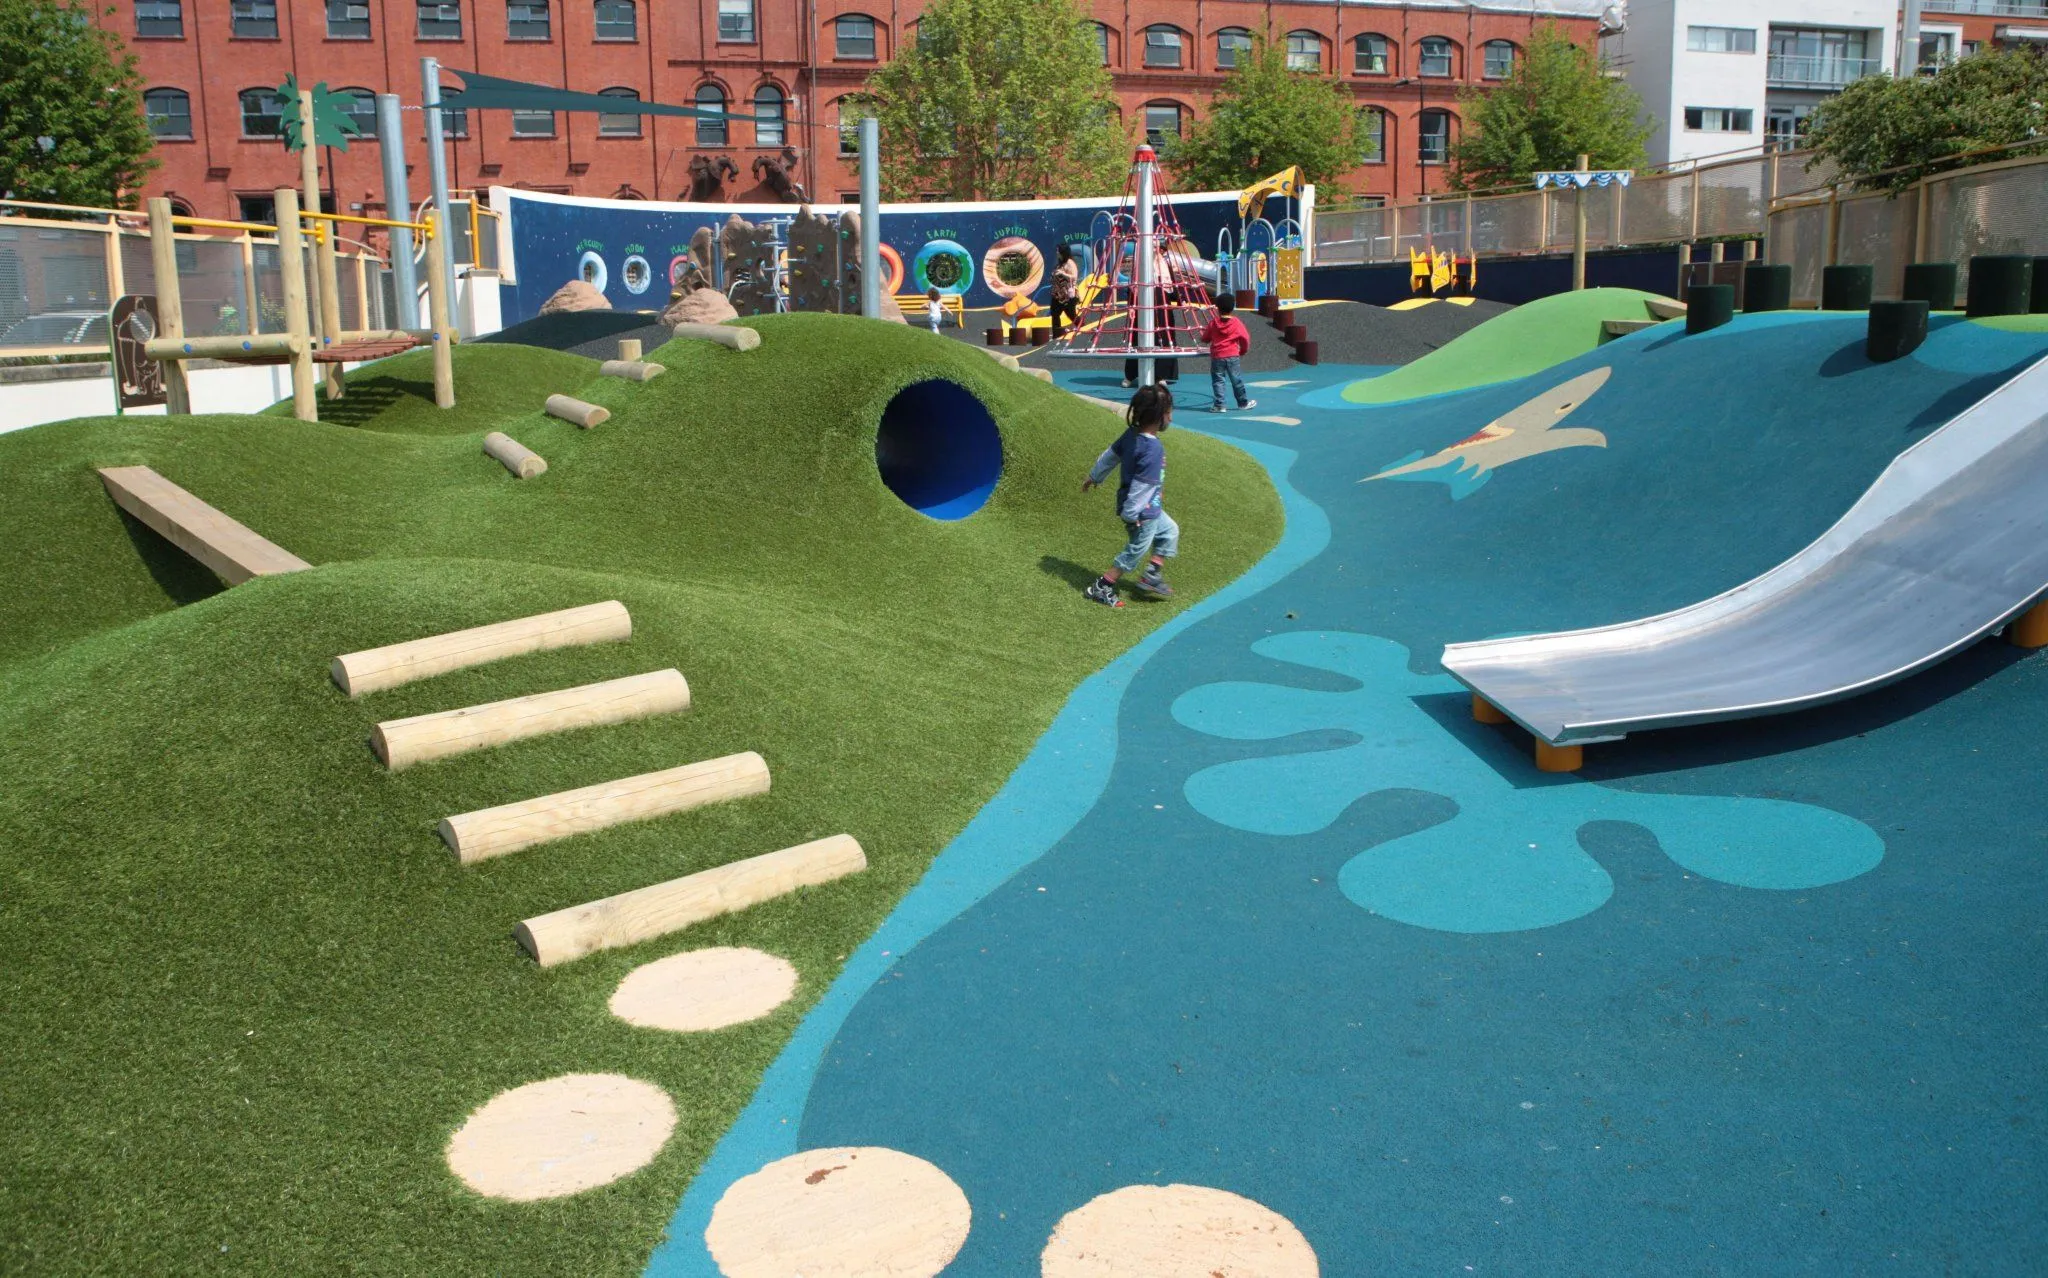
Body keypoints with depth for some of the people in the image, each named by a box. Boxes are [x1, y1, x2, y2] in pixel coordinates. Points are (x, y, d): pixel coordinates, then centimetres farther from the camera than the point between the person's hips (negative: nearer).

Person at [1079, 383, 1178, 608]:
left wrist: (1094, 477, 23)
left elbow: (1109, 455, 9)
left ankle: (1152, 576, 28)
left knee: (1170, 531, 22)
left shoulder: (1131, 434, -4)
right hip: (1143, 512, -9)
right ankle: (1101, 588, 15)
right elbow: (1141, 485, -29)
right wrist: (1130, 516, -22)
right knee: (1135, 551, 7)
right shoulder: (1153, 449, -30)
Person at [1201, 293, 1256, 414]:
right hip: (1233, 356, 1)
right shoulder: (1237, 322, -4)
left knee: (1217, 380, 3)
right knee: (1236, 380, 10)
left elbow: (1205, 339, 7)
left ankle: (1219, 405, -3)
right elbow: (1245, 337, -5)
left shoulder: (1213, 323, -2)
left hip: (1217, 357, -1)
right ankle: (1243, 403, 20)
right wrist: (1243, 350, 12)